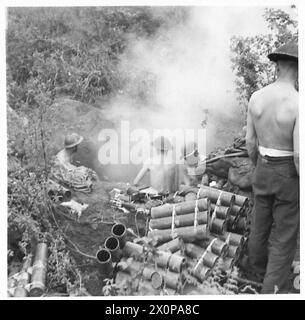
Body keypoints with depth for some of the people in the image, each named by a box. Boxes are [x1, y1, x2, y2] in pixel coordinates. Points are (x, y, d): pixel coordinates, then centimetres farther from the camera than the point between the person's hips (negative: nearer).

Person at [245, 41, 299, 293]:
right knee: (284, 233, 9)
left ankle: (259, 268, 48)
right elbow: (300, 154, -25)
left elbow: (250, 141, 0)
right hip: (290, 175, -5)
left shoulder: (256, 97, -8)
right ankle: (271, 291, 17)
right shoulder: (300, 104, -25)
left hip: (264, 171, 5)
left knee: (261, 222, 24)